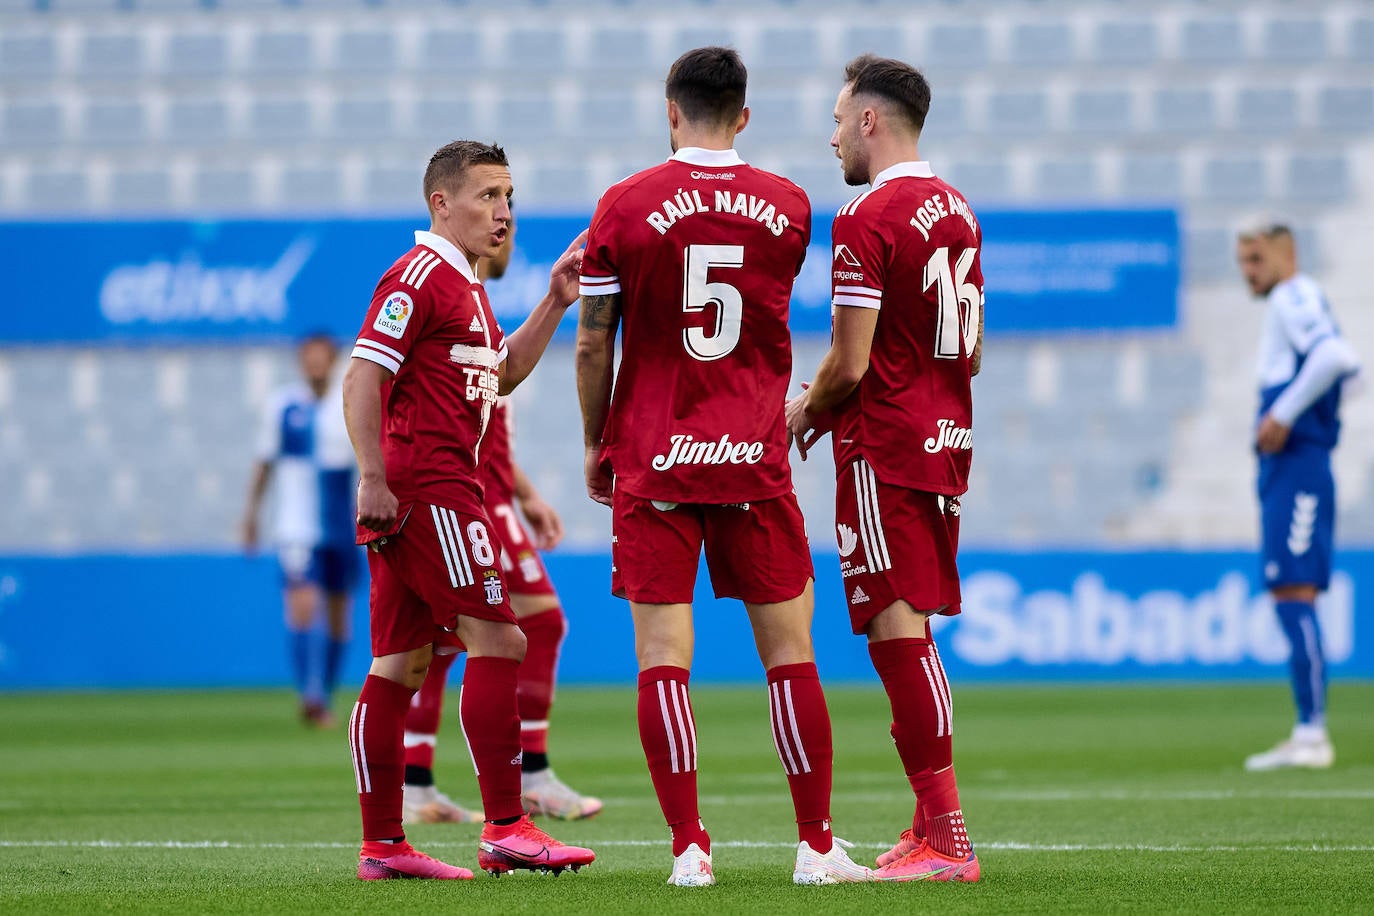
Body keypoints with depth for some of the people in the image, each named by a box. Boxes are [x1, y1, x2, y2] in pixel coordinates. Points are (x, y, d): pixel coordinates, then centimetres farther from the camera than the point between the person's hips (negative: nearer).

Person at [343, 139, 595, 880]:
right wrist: (374, 478, -22)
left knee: (401, 663, 8)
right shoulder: (419, 277, -10)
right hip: (426, 489, -10)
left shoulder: (464, 286, 21)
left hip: (440, 491, 10)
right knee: (495, 638, -12)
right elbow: (362, 376, -16)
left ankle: (382, 845, 8)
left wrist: (554, 304, 19)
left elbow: (503, 374, 31)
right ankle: (505, 828, -13)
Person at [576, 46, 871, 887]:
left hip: (652, 462, -1)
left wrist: (597, 444, 12)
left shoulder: (625, 206, -3)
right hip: (755, 459, 1)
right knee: (790, 653, 6)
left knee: (663, 659, -1)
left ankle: (689, 848, -6)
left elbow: (593, 345, 1)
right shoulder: (789, 207, 2)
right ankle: (817, 845, 6)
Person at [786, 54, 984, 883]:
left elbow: (851, 363, -17)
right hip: (947, 441, 9)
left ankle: (946, 840, -11)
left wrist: (806, 413, 3)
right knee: (910, 632, 14)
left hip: (884, 446, -9)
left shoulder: (867, 219, -14)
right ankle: (932, 824, 15)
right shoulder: (957, 211, 13)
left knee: (898, 631, -8)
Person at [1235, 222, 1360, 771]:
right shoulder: (1290, 306, 20)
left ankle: (1312, 735, -16)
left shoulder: (1294, 298, -8)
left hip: (1295, 468, -10)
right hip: (1285, 471, 10)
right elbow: (1347, 364, 32)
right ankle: (1306, 739, 10)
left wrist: (1284, 415, -21)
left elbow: (1334, 355, -26)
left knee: (1294, 593, -13)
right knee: (1292, 600, 9)